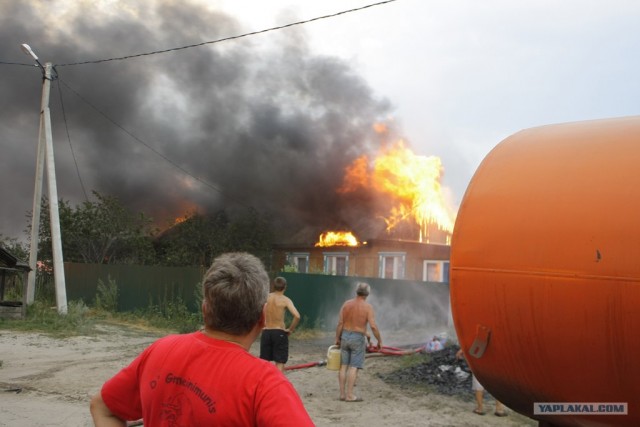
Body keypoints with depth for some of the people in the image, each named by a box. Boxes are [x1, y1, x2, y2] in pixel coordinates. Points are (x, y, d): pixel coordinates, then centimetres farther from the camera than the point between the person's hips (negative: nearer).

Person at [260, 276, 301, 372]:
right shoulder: (285, 300, -8)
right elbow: (297, 316, -21)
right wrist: (290, 329, -6)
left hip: (266, 332, 3)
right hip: (279, 333, -3)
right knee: (280, 363, 2)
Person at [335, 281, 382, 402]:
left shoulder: (346, 304, 1)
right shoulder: (367, 307, -9)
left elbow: (340, 323, -1)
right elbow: (373, 326, -16)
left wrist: (337, 339, 7)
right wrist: (379, 341, -6)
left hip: (345, 336, 4)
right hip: (358, 339, -4)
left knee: (344, 366, 9)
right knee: (354, 367, -2)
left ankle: (342, 393, 12)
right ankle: (349, 395, -3)